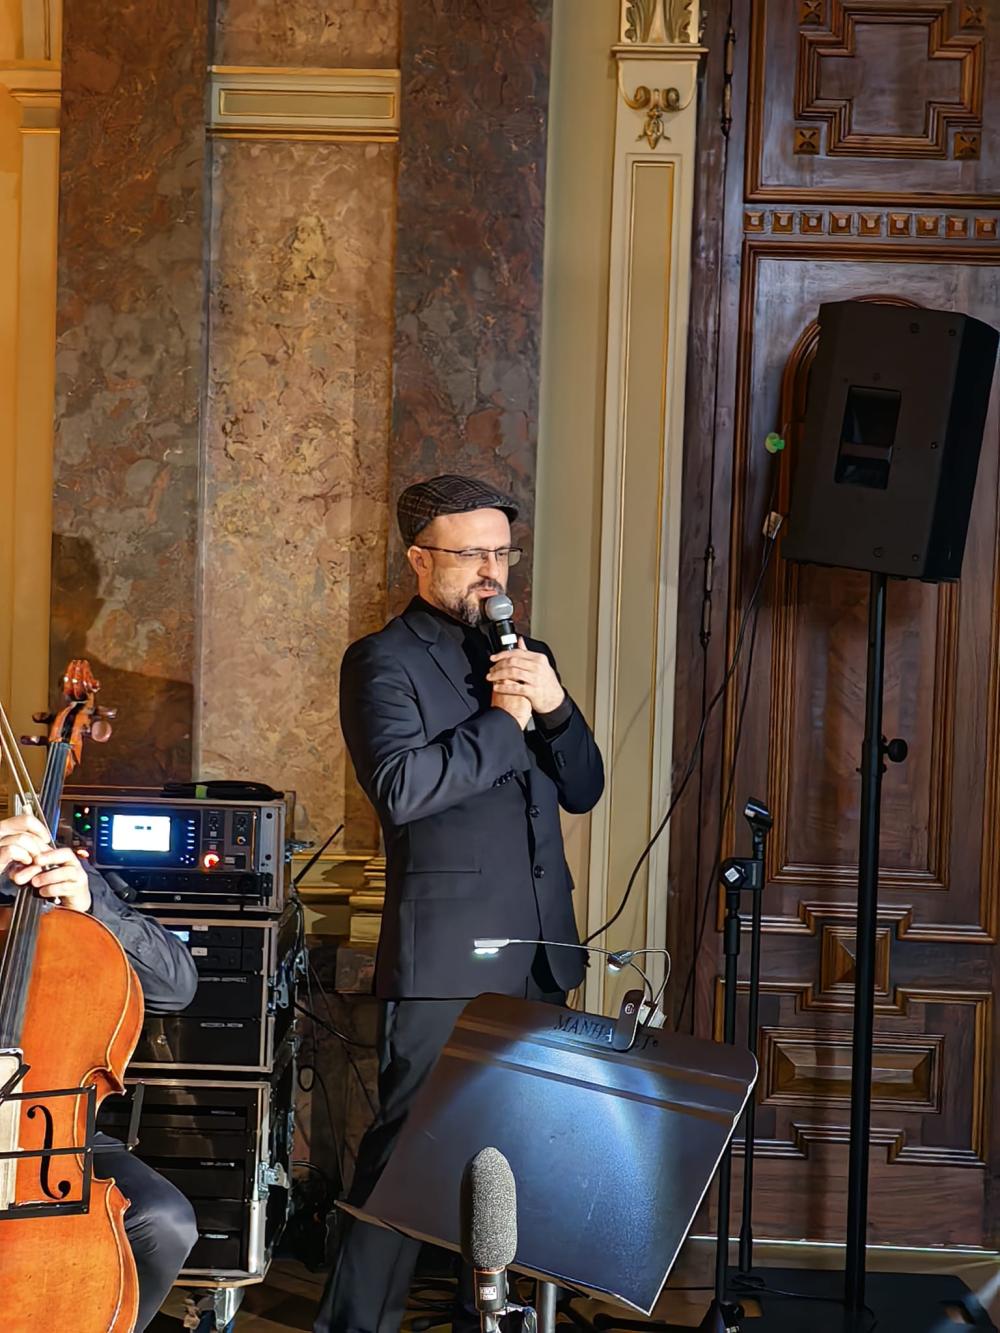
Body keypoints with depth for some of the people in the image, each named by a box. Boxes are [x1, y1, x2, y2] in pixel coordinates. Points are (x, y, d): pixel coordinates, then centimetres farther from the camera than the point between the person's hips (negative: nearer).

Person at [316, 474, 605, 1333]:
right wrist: (505, 721, -11)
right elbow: (401, 787, -19)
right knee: (411, 1148, -2)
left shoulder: (524, 656, 17)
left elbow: (584, 789, 12)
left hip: (541, 954, 6)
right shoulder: (384, 661, -3)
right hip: (447, 962, -6)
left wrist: (554, 704, -6)